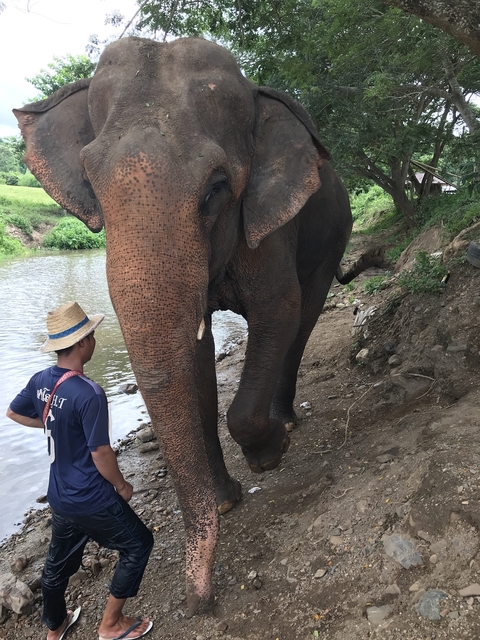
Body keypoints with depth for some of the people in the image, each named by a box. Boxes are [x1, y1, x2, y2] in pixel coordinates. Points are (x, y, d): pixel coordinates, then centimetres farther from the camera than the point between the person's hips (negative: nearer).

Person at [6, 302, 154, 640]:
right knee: (138, 544, 14)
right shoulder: (89, 393, -29)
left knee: (59, 562, 26)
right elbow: (100, 453, -24)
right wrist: (122, 486, -7)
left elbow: (14, 412, 14)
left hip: (60, 496, 8)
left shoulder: (41, 380, -5)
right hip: (92, 500, -7)